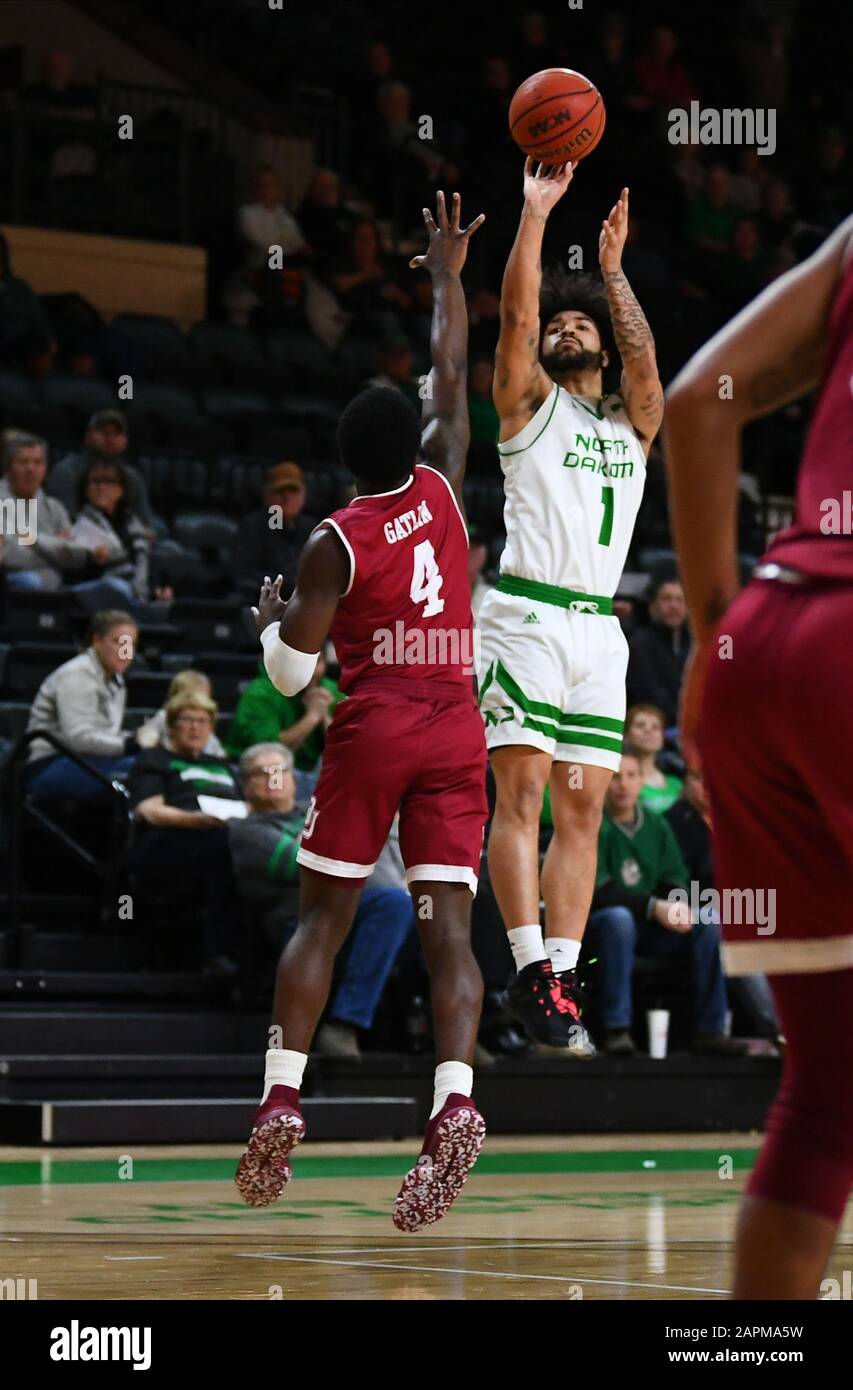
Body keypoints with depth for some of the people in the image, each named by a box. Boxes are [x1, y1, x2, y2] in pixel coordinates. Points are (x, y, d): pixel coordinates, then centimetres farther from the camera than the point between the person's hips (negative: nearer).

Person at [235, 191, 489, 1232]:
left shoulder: (334, 544, -5)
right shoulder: (442, 486, 4)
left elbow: (290, 673, -6)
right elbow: (452, 379, 18)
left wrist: (270, 620, 15)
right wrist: (446, 275, 26)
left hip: (370, 730, -2)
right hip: (456, 728, 3)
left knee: (322, 914, 6)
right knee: (447, 925, -5)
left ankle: (282, 1101, -2)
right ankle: (455, 1102, -25)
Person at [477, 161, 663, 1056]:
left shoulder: (632, 421, 19)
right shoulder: (531, 402, 9)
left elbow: (645, 357, 0)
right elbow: (516, 316, -5)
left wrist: (612, 269, -3)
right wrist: (536, 212, -8)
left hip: (599, 628, 5)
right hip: (526, 614, -5)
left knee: (582, 810, 0)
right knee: (520, 792, -11)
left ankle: (561, 973, -1)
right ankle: (532, 970, -15)